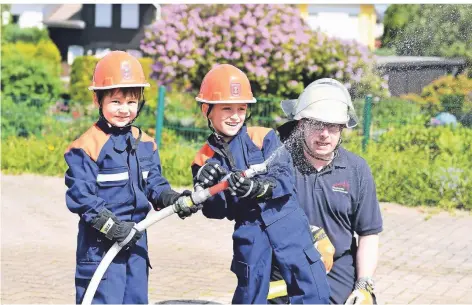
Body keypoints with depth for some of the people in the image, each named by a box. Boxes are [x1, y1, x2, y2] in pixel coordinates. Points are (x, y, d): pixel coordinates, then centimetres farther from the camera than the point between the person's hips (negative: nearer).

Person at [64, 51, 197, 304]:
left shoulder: (145, 145, 9)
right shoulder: (86, 146, -14)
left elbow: (154, 184, 11)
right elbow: (80, 197, -16)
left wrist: (173, 199, -10)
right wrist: (113, 226, -21)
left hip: (135, 238, 7)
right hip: (100, 242, -7)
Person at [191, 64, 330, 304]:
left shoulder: (264, 137, -1)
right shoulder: (205, 159, 5)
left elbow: (285, 178, -10)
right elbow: (215, 211, 2)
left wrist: (257, 188, -29)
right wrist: (207, 188, -18)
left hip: (286, 223, -2)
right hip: (249, 231, 2)